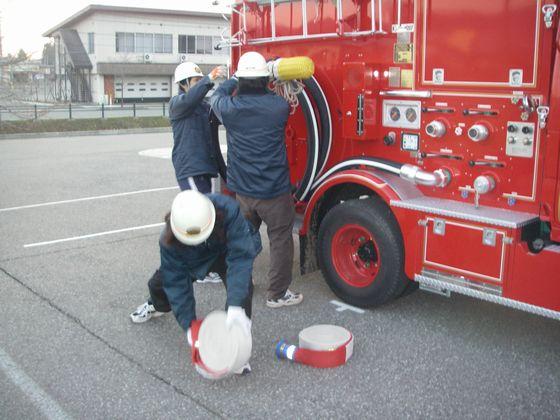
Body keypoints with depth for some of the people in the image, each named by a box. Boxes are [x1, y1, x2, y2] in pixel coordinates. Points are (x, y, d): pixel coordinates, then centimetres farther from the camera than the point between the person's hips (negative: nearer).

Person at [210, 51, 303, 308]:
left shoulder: (229, 108, -7)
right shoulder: (279, 106, -13)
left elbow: (216, 98, 17)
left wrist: (234, 78, 28)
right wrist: (266, 88, 22)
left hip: (243, 189, 4)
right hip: (275, 190, -4)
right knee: (280, 240, 7)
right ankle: (277, 294, 12)